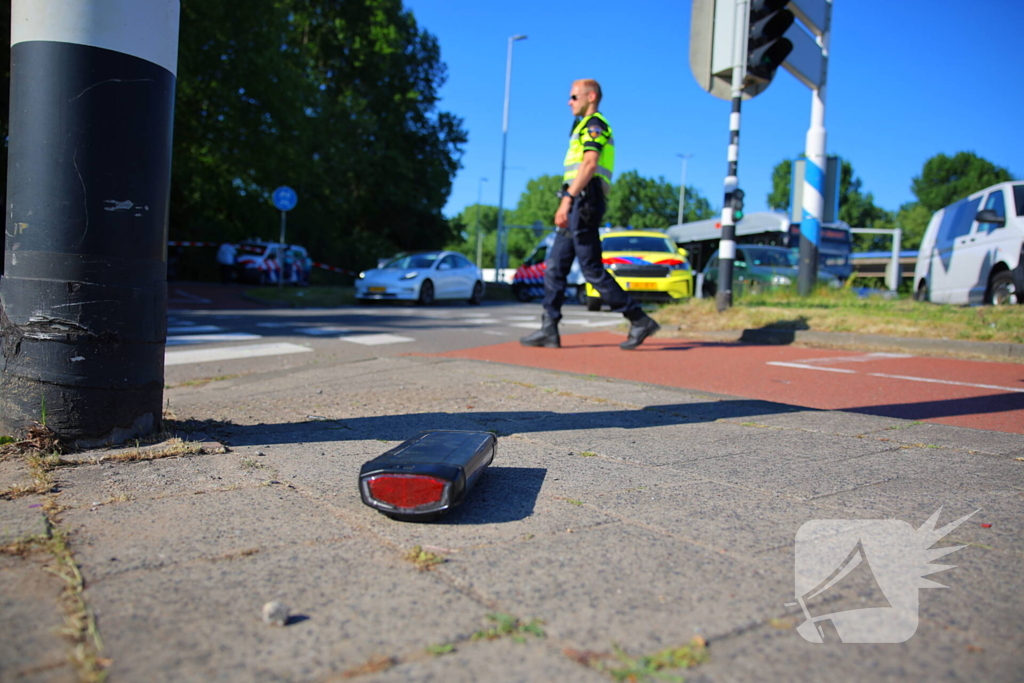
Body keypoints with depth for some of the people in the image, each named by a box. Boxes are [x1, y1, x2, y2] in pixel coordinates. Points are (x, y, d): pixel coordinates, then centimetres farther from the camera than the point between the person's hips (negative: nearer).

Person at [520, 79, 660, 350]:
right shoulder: (585, 127, 26)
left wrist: (567, 200, -27)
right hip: (578, 207, 10)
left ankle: (640, 321, -4)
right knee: (554, 268, 5)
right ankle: (548, 330, 5)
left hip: (583, 202, -10)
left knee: (592, 269, -10)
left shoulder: (594, 123, -5)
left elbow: (589, 165, -19)